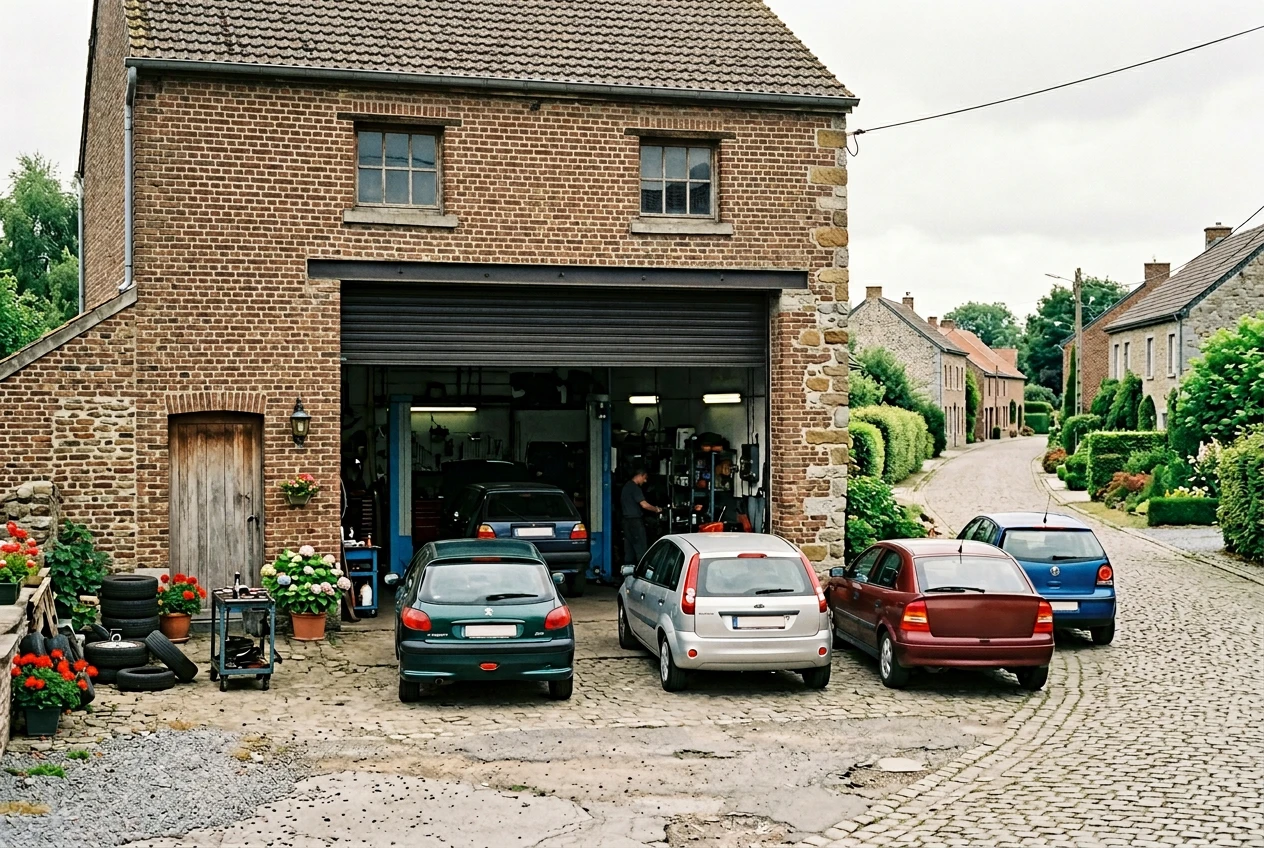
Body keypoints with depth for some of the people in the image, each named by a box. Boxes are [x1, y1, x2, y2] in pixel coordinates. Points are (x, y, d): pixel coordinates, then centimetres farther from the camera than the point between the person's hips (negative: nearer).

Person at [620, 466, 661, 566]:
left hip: (627, 520, 9)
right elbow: (644, 504, -22)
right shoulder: (634, 488, -14)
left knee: (629, 547, 10)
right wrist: (656, 509, -7)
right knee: (641, 547, -8)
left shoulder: (626, 486, 15)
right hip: (635, 520, -9)